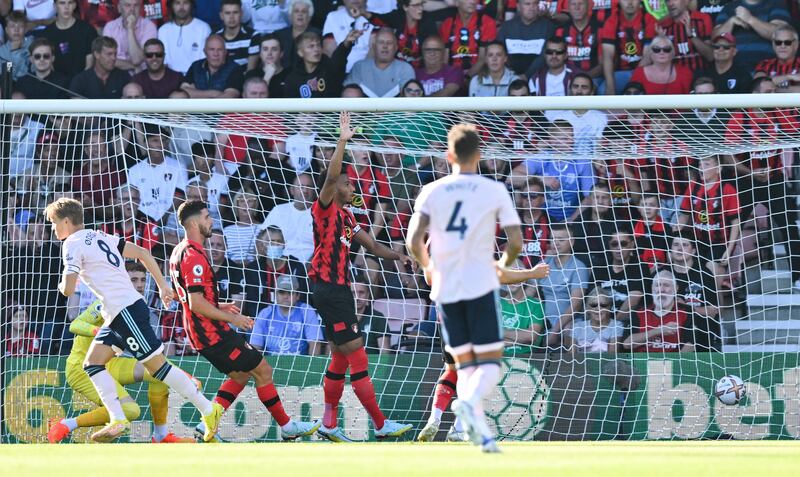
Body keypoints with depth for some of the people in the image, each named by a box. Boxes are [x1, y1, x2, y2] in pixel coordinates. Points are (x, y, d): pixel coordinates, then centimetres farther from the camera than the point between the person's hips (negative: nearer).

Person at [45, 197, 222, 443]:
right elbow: (142, 253, 16)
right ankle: (117, 420, -1)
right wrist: (163, 285, 18)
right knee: (93, 363, 7)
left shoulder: (74, 244, -9)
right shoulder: (99, 237, 18)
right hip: (117, 315, 10)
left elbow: (68, 289, -17)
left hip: (126, 311, -10)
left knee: (156, 365, -5)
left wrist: (62, 285, 8)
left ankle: (208, 409, -1)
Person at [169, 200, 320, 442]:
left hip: (201, 332, 10)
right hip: (213, 333, -10)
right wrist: (232, 318, -17)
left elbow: (185, 296, 21)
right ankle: (287, 427, 8)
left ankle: (208, 425, 9)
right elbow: (196, 304, -26)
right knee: (262, 370, -1)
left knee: (241, 374, 19)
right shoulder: (194, 257, -22)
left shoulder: (179, 253, 11)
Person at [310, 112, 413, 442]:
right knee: (357, 356, -8)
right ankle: (380, 425, -5)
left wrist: (398, 256, 6)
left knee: (341, 358, 13)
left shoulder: (347, 217, 17)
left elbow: (371, 245, 22)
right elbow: (331, 177, -24)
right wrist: (343, 141, -28)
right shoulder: (325, 209, -8)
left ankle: (329, 425, 19)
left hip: (340, 289, 10)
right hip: (328, 288, -10)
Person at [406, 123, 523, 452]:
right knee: (490, 361, 2)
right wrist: (503, 264, 18)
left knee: (465, 362, 11)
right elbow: (516, 241, -3)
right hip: (481, 285, -3)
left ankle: (481, 433, -3)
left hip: (445, 288, 3)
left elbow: (414, 241, -4)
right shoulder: (495, 191, 0)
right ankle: (470, 401, -30)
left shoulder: (431, 191, 4)